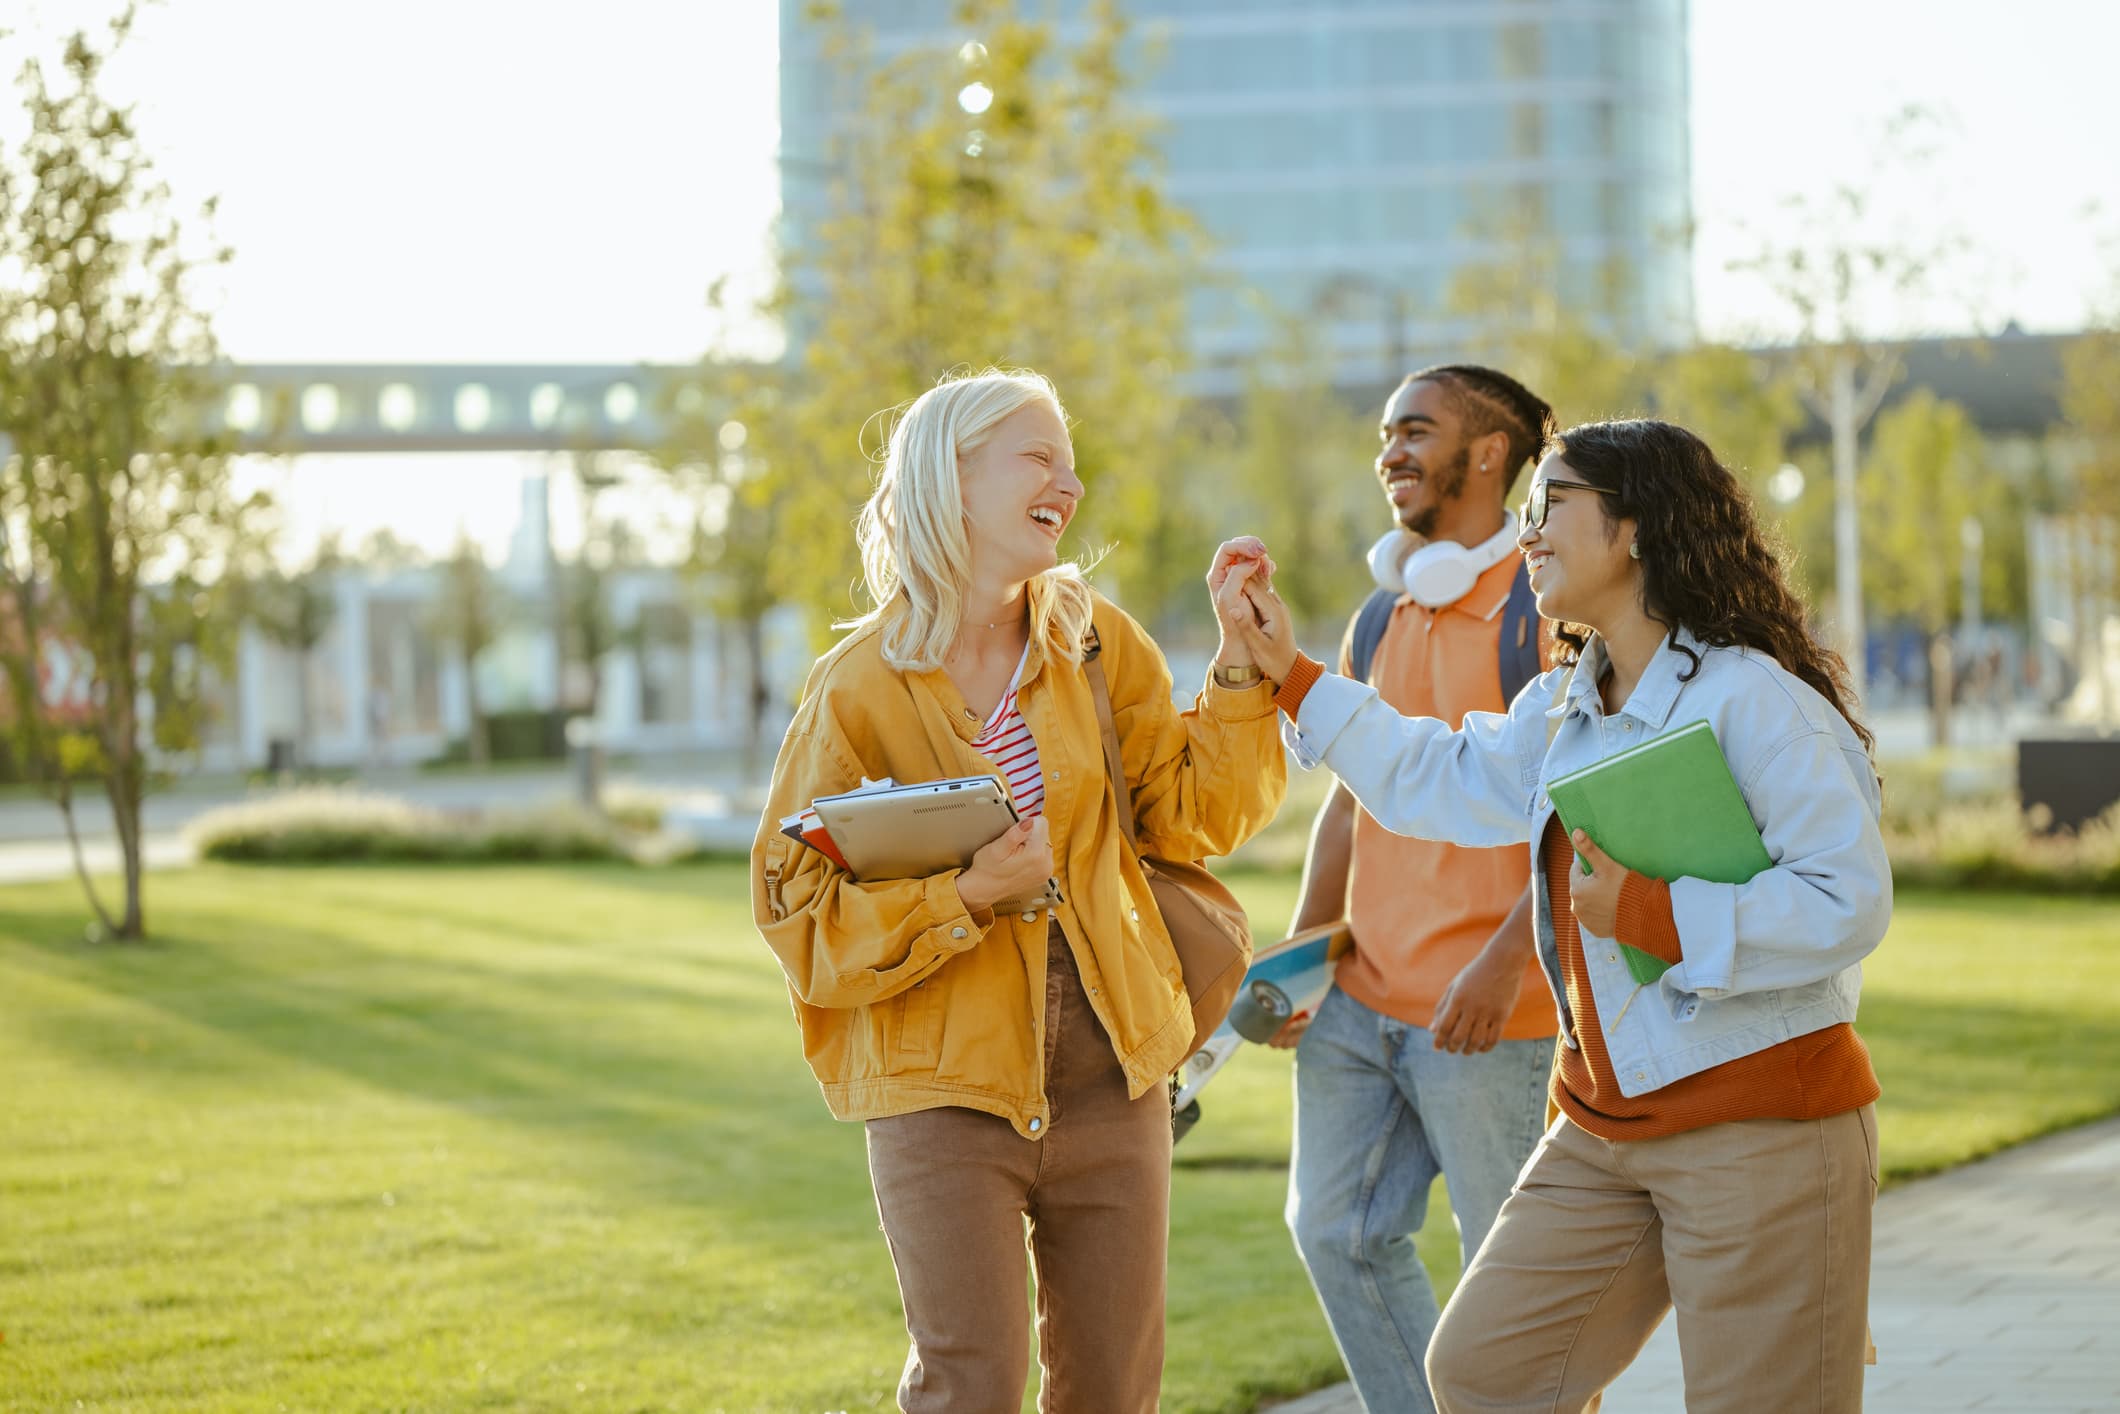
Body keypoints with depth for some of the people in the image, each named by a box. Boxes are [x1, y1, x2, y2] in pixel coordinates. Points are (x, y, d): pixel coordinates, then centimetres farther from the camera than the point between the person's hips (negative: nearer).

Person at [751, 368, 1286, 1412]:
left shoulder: (1094, 642, 4)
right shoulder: (859, 688, -9)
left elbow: (1192, 814, 4)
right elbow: (798, 911, -9)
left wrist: (1238, 669, -6)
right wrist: (961, 895, -22)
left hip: (1107, 1081, 4)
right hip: (945, 1094, -4)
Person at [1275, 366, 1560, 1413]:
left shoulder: (1546, 608, -10)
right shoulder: (1379, 620, 15)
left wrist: (1504, 960, -23)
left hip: (1490, 1012, -8)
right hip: (1360, 999, 8)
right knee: (1336, 1230, 10)